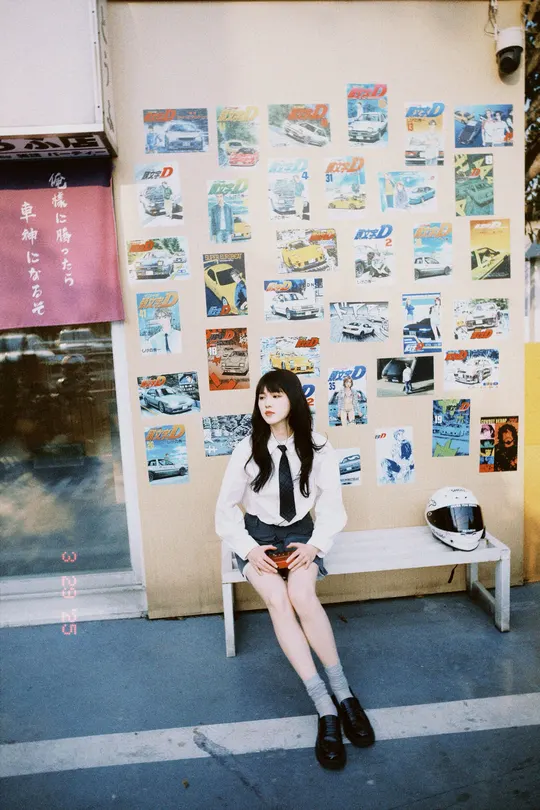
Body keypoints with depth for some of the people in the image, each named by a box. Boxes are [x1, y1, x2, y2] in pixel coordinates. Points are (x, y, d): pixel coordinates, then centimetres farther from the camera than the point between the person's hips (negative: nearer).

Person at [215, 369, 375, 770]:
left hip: (299, 533, 0)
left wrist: (315, 545, -18)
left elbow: (332, 505, -2)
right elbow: (226, 508, -3)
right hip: (258, 534, 0)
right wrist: (249, 549, -16)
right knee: (277, 599, -27)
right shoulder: (247, 449, -8)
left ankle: (341, 693, -15)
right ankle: (328, 705, -22)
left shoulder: (318, 447, -7)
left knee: (302, 594, -30)